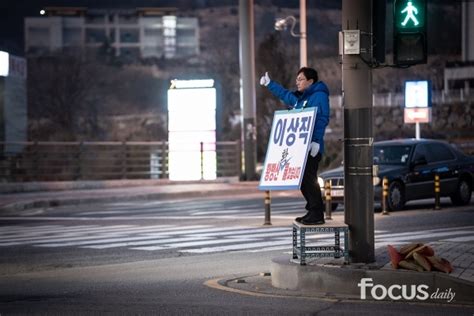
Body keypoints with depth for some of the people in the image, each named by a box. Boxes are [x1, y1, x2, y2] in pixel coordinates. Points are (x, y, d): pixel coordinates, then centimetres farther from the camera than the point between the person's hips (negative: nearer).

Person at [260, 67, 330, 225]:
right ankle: (312, 211, 15)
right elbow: (284, 94, 38)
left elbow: (323, 119, -16)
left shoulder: (319, 95, -8)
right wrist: (269, 84, 42)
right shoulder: (298, 97, 19)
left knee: (309, 179, -13)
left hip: (312, 147, -9)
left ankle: (317, 214, -11)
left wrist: (316, 141, -23)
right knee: (303, 179, 9)